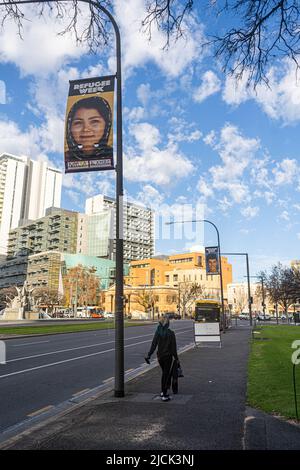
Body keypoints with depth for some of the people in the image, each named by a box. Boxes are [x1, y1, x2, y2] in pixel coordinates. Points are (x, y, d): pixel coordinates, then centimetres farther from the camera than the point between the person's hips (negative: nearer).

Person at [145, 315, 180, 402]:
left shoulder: (157, 333, -3)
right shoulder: (171, 333, -12)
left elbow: (153, 345, -6)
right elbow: (173, 347, -10)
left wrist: (148, 355, -2)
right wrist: (176, 358, -3)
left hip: (160, 356, 4)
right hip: (168, 356, -4)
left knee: (164, 373, 22)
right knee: (166, 374, 4)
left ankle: (163, 392, 29)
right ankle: (164, 395, 4)